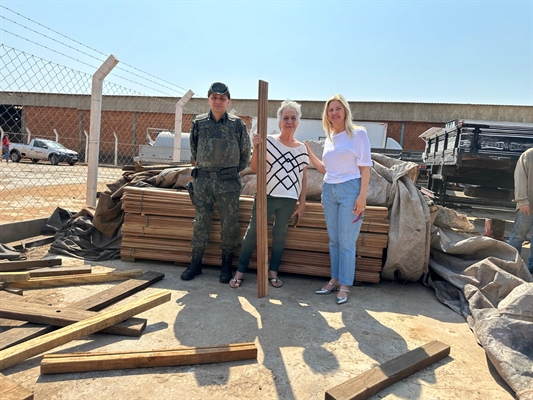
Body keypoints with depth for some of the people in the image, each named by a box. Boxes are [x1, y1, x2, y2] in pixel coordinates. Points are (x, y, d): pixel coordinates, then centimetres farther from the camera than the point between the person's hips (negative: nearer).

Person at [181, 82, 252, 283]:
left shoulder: (237, 124, 0)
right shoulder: (199, 123, 5)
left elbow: (245, 153, 8)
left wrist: (232, 172, 10)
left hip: (228, 182, -1)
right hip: (202, 179, 2)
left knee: (229, 224, 4)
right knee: (200, 223, 8)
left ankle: (227, 266, 19)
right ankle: (196, 264, 20)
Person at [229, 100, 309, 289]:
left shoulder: (302, 148, 6)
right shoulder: (268, 141, -3)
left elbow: (303, 178, 10)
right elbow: (254, 169, -3)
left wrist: (302, 202, 7)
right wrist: (256, 147, -17)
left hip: (289, 199, 3)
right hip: (266, 196, -2)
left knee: (280, 235, 11)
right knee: (252, 232, 2)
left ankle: (273, 271, 26)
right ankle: (240, 271, 15)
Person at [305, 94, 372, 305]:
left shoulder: (358, 134, -3)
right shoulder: (329, 138, 14)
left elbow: (365, 167, -7)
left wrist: (362, 195, -15)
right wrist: (309, 154, 10)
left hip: (350, 190, -6)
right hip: (329, 191, 6)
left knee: (346, 242, -1)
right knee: (333, 239, 11)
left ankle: (345, 285, 10)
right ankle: (335, 279, 23)